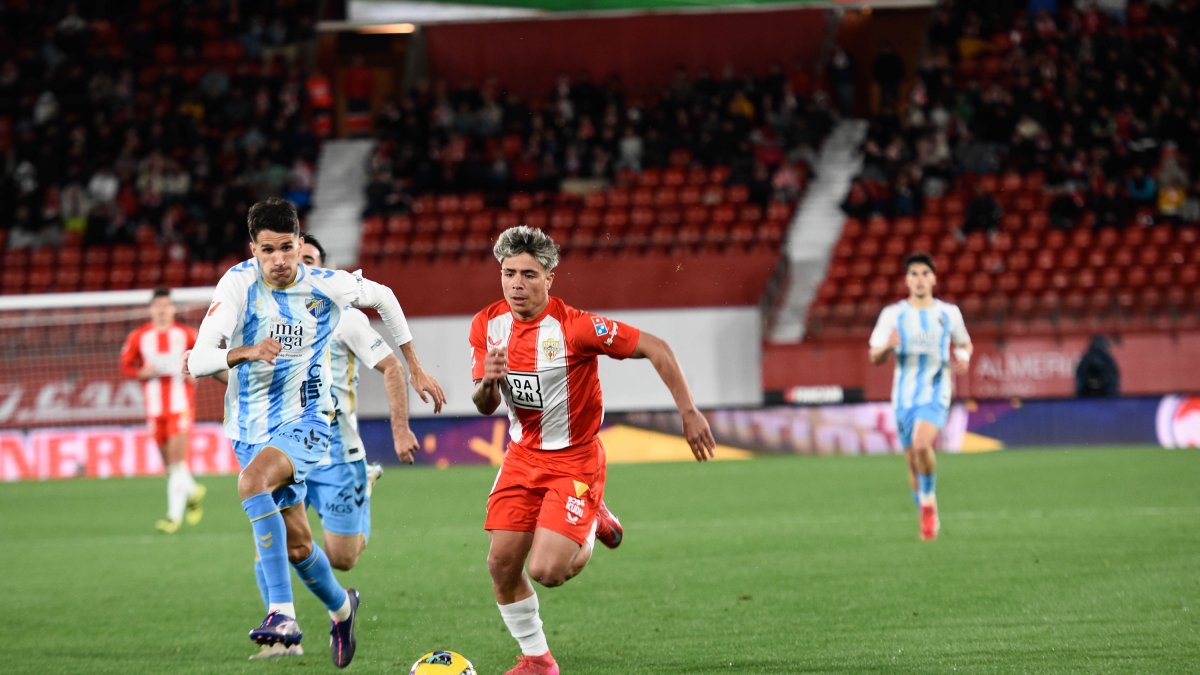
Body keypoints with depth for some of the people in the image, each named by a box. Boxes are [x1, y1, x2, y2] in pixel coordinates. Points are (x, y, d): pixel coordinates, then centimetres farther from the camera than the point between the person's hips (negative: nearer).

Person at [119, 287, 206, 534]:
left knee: (176, 457, -14)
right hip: (155, 408, 3)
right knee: (168, 461, 8)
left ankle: (175, 514, -13)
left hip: (181, 404, -3)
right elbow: (126, 366, 8)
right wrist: (143, 372, -12)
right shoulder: (139, 337, 3)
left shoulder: (186, 334, 0)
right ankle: (193, 492, 36)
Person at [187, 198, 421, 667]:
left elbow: (382, 297, 12)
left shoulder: (327, 286, -10)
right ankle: (341, 606, 43)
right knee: (296, 544, 12)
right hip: (250, 428, 3)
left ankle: (282, 613, -37)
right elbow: (199, 361, -19)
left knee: (253, 481, -34)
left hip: (305, 422, -3)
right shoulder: (239, 283, -13)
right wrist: (245, 353, -39)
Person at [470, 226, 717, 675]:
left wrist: (688, 412, -19)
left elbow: (655, 348, -19)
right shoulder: (487, 325, -5)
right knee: (502, 566, -2)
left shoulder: (574, 327, -23)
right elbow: (485, 406, 2)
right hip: (523, 456, 5)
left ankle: (591, 525, 17)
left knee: (546, 571, -17)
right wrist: (488, 382, -22)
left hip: (574, 461, -5)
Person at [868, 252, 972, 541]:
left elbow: (965, 344, 22)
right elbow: (875, 357, 2)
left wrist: (963, 357, -1)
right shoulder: (892, 314, 3)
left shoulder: (949, 313, 5)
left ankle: (929, 500, -7)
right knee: (912, 461, 5)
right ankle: (928, 518, 23)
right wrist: (887, 347, -21)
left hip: (935, 394, -2)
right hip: (904, 395, 2)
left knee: (921, 444, -28)